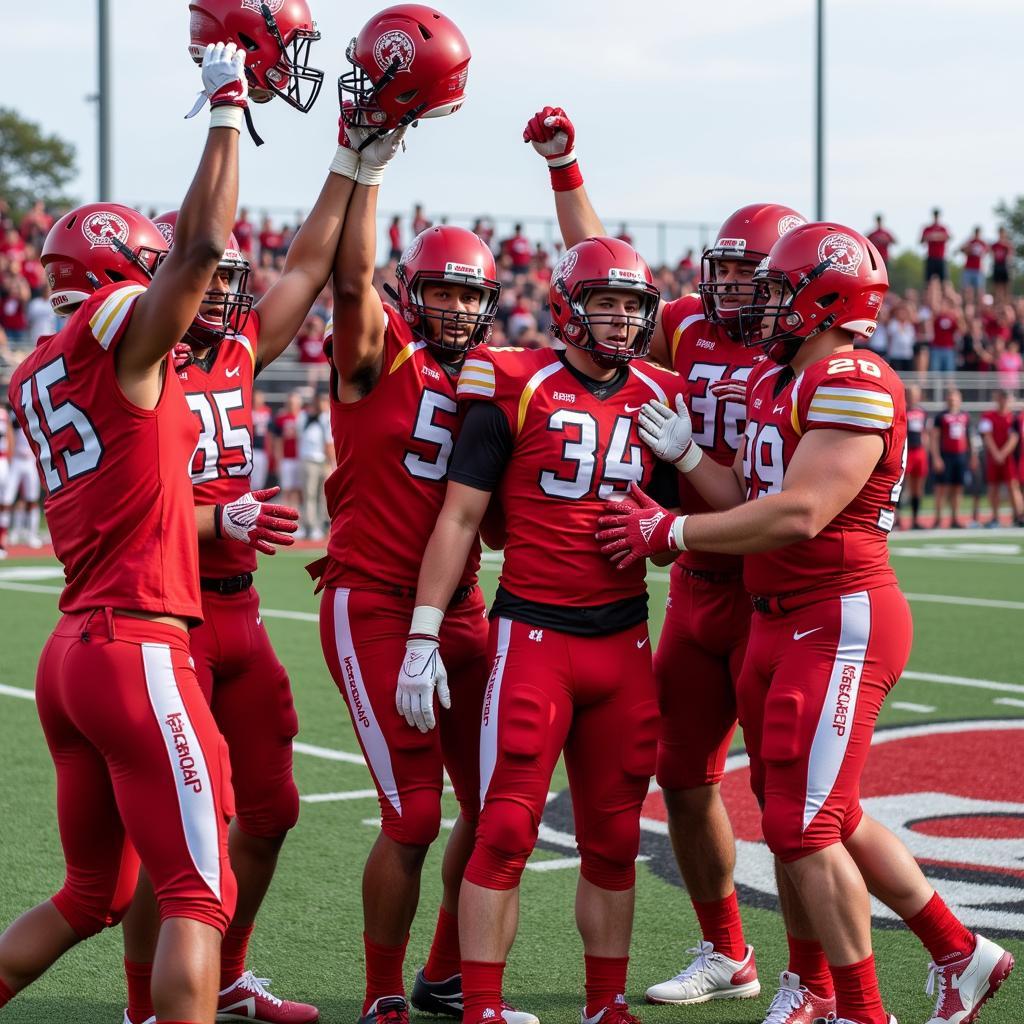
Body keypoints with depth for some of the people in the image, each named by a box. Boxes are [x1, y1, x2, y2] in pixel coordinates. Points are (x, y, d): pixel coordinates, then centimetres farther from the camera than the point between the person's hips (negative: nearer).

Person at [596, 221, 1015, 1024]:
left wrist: (670, 533, -17)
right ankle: (961, 956, 31)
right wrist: (683, 452, 5)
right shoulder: (776, 386, 13)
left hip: (840, 622, -10)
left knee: (804, 826, -8)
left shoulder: (855, 387, -16)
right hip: (780, 624, 10)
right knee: (820, 818, 16)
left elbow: (799, 513, -23)